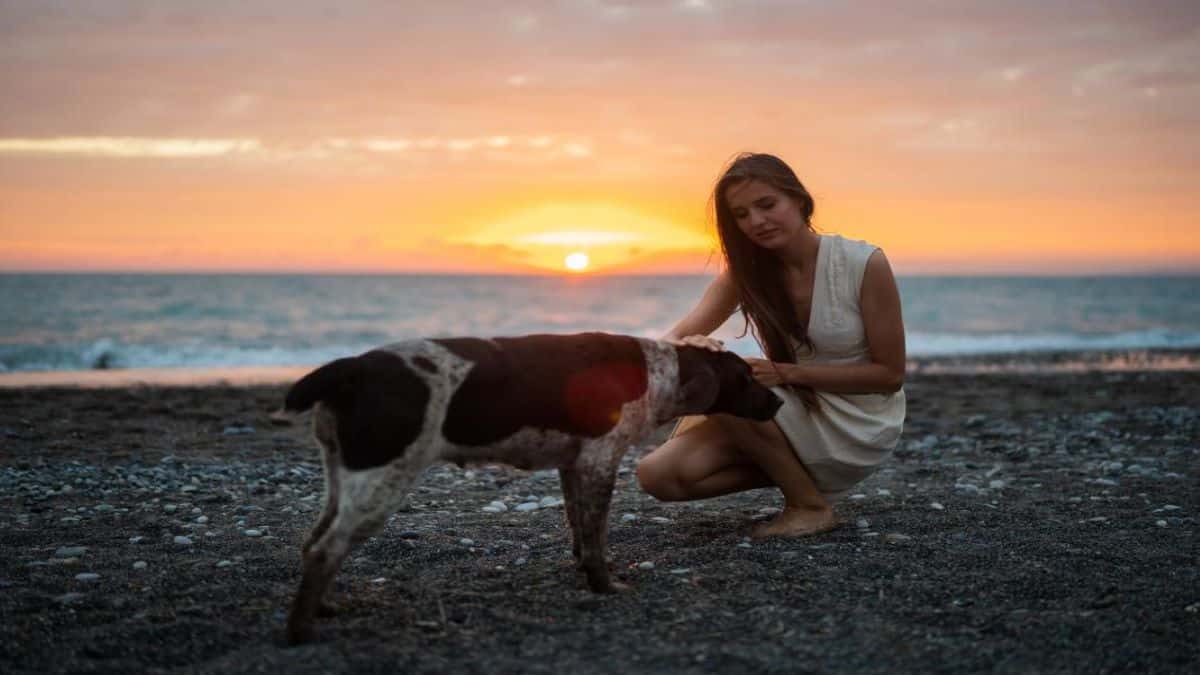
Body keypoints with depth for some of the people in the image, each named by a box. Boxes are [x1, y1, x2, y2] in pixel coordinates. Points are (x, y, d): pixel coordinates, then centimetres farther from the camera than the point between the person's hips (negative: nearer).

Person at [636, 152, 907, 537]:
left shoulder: (864, 265, -16)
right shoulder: (743, 273, -3)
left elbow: (890, 374, -13)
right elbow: (671, 342, -12)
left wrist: (787, 372, -23)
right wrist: (690, 346, -39)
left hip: (859, 429, -5)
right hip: (792, 420, 5)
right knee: (658, 474, -16)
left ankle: (811, 505, -11)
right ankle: (792, 473, 4)